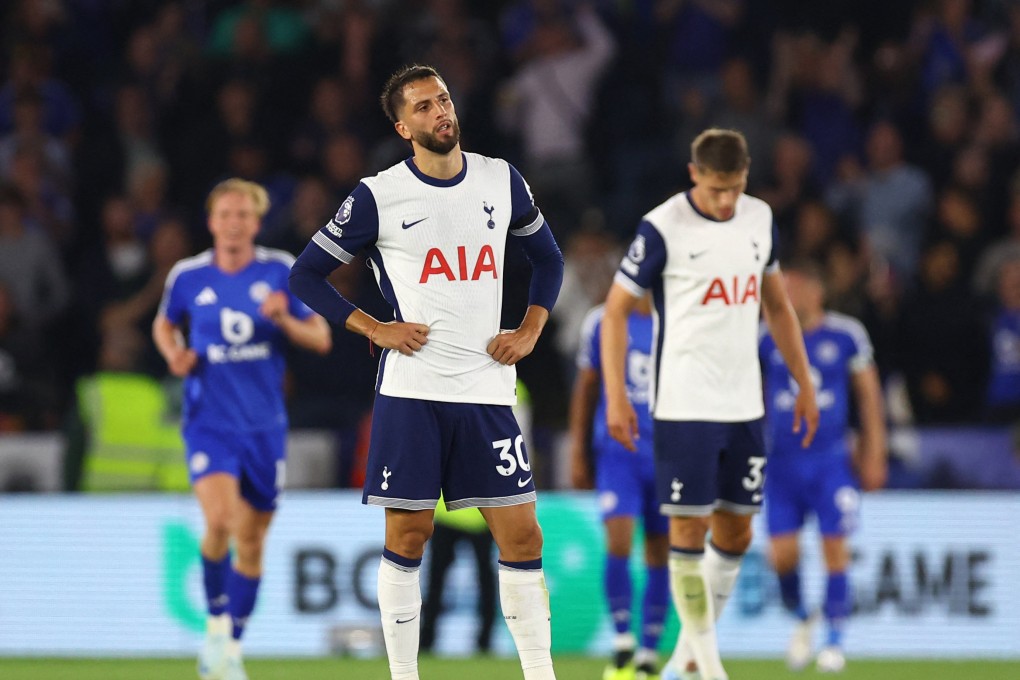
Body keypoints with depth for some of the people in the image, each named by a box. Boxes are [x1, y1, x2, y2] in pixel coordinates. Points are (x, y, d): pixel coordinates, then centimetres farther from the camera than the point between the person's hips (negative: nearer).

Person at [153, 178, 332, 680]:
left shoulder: (280, 270, -1)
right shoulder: (188, 276, 0)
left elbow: (320, 339, 2)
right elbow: (164, 324, 19)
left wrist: (285, 320, -18)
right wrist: (174, 354, -3)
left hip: (265, 424, 2)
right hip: (209, 420, -2)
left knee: (251, 540, 8)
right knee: (219, 522, -23)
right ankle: (216, 621, 0)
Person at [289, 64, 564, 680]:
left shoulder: (501, 180, 7)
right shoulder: (378, 196, -3)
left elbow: (548, 257, 22)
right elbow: (306, 275, 4)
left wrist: (529, 332, 8)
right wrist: (375, 329, -5)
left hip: (487, 389, 3)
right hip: (411, 392, -3)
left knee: (521, 536, 0)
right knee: (407, 537, 0)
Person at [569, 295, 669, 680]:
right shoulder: (603, 322, 3)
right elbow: (585, 388, 10)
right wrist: (578, 453, 8)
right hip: (617, 452, -2)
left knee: (660, 557, 4)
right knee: (618, 543, -17)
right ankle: (622, 644, -5)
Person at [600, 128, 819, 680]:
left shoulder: (759, 220, 7)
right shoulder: (662, 229, -10)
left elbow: (776, 305, 19)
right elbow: (616, 309, -6)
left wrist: (804, 384, 18)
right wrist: (615, 396, -13)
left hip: (744, 404, 6)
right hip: (684, 403, -6)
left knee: (736, 531, 7)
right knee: (689, 526, -7)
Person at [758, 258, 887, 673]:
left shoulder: (846, 335, -1)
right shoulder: (766, 339, 1)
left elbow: (868, 394, 7)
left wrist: (873, 454, 4)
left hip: (831, 460, -1)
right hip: (782, 463, 1)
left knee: (835, 547, -6)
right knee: (782, 555, -5)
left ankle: (835, 639, 5)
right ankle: (801, 620, 23)